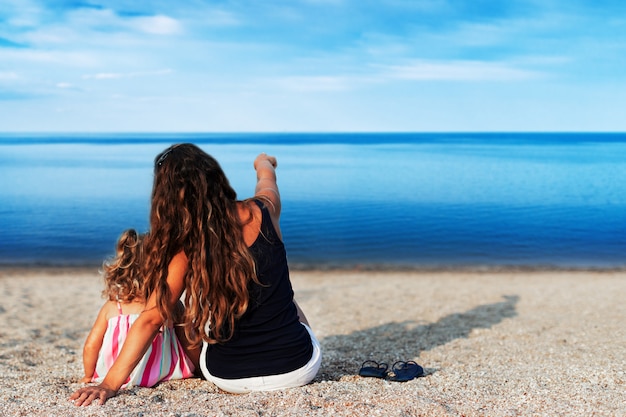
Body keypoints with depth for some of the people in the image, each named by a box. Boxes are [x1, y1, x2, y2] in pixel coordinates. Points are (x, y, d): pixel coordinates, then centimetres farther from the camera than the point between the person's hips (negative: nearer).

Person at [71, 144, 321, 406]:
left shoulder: (186, 249, -12)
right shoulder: (260, 212, -8)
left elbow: (151, 318, -15)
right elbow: (267, 180, 17)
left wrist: (109, 384, -10)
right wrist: (264, 164, 41)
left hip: (231, 378, -1)